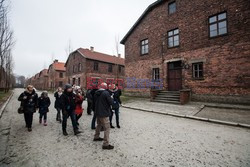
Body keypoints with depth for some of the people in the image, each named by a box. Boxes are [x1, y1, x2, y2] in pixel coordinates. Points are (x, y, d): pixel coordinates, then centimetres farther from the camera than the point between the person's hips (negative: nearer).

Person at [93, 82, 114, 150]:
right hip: (104, 113, -8)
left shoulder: (96, 93, 4)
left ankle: (96, 137, 44)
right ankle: (106, 144, 2)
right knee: (107, 128, -1)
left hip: (97, 112, 8)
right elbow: (111, 102, -18)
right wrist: (111, 98, 0)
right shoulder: (106, 93, -19)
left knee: (99, 125, 28)